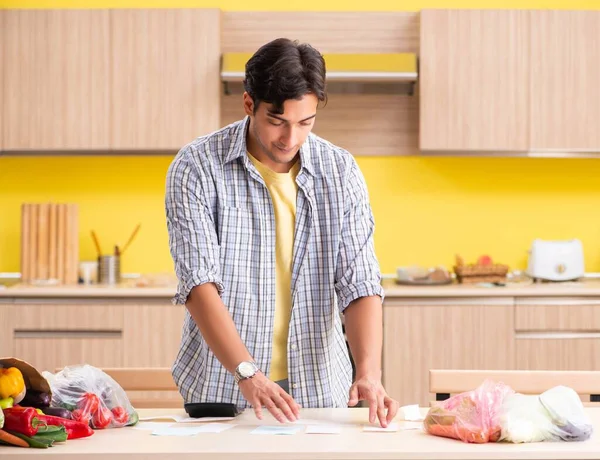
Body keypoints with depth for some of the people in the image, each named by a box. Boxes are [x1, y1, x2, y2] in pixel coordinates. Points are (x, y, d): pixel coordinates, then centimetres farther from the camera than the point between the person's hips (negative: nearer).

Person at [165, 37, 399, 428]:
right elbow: (199, 283, -16)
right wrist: (248, 373, -28)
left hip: (318, 388, 1)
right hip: (222, 388, -1)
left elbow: (359, 284, -5)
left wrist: (368, 372, -21)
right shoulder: (197, 167, -8)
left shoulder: (341, 171, -1)